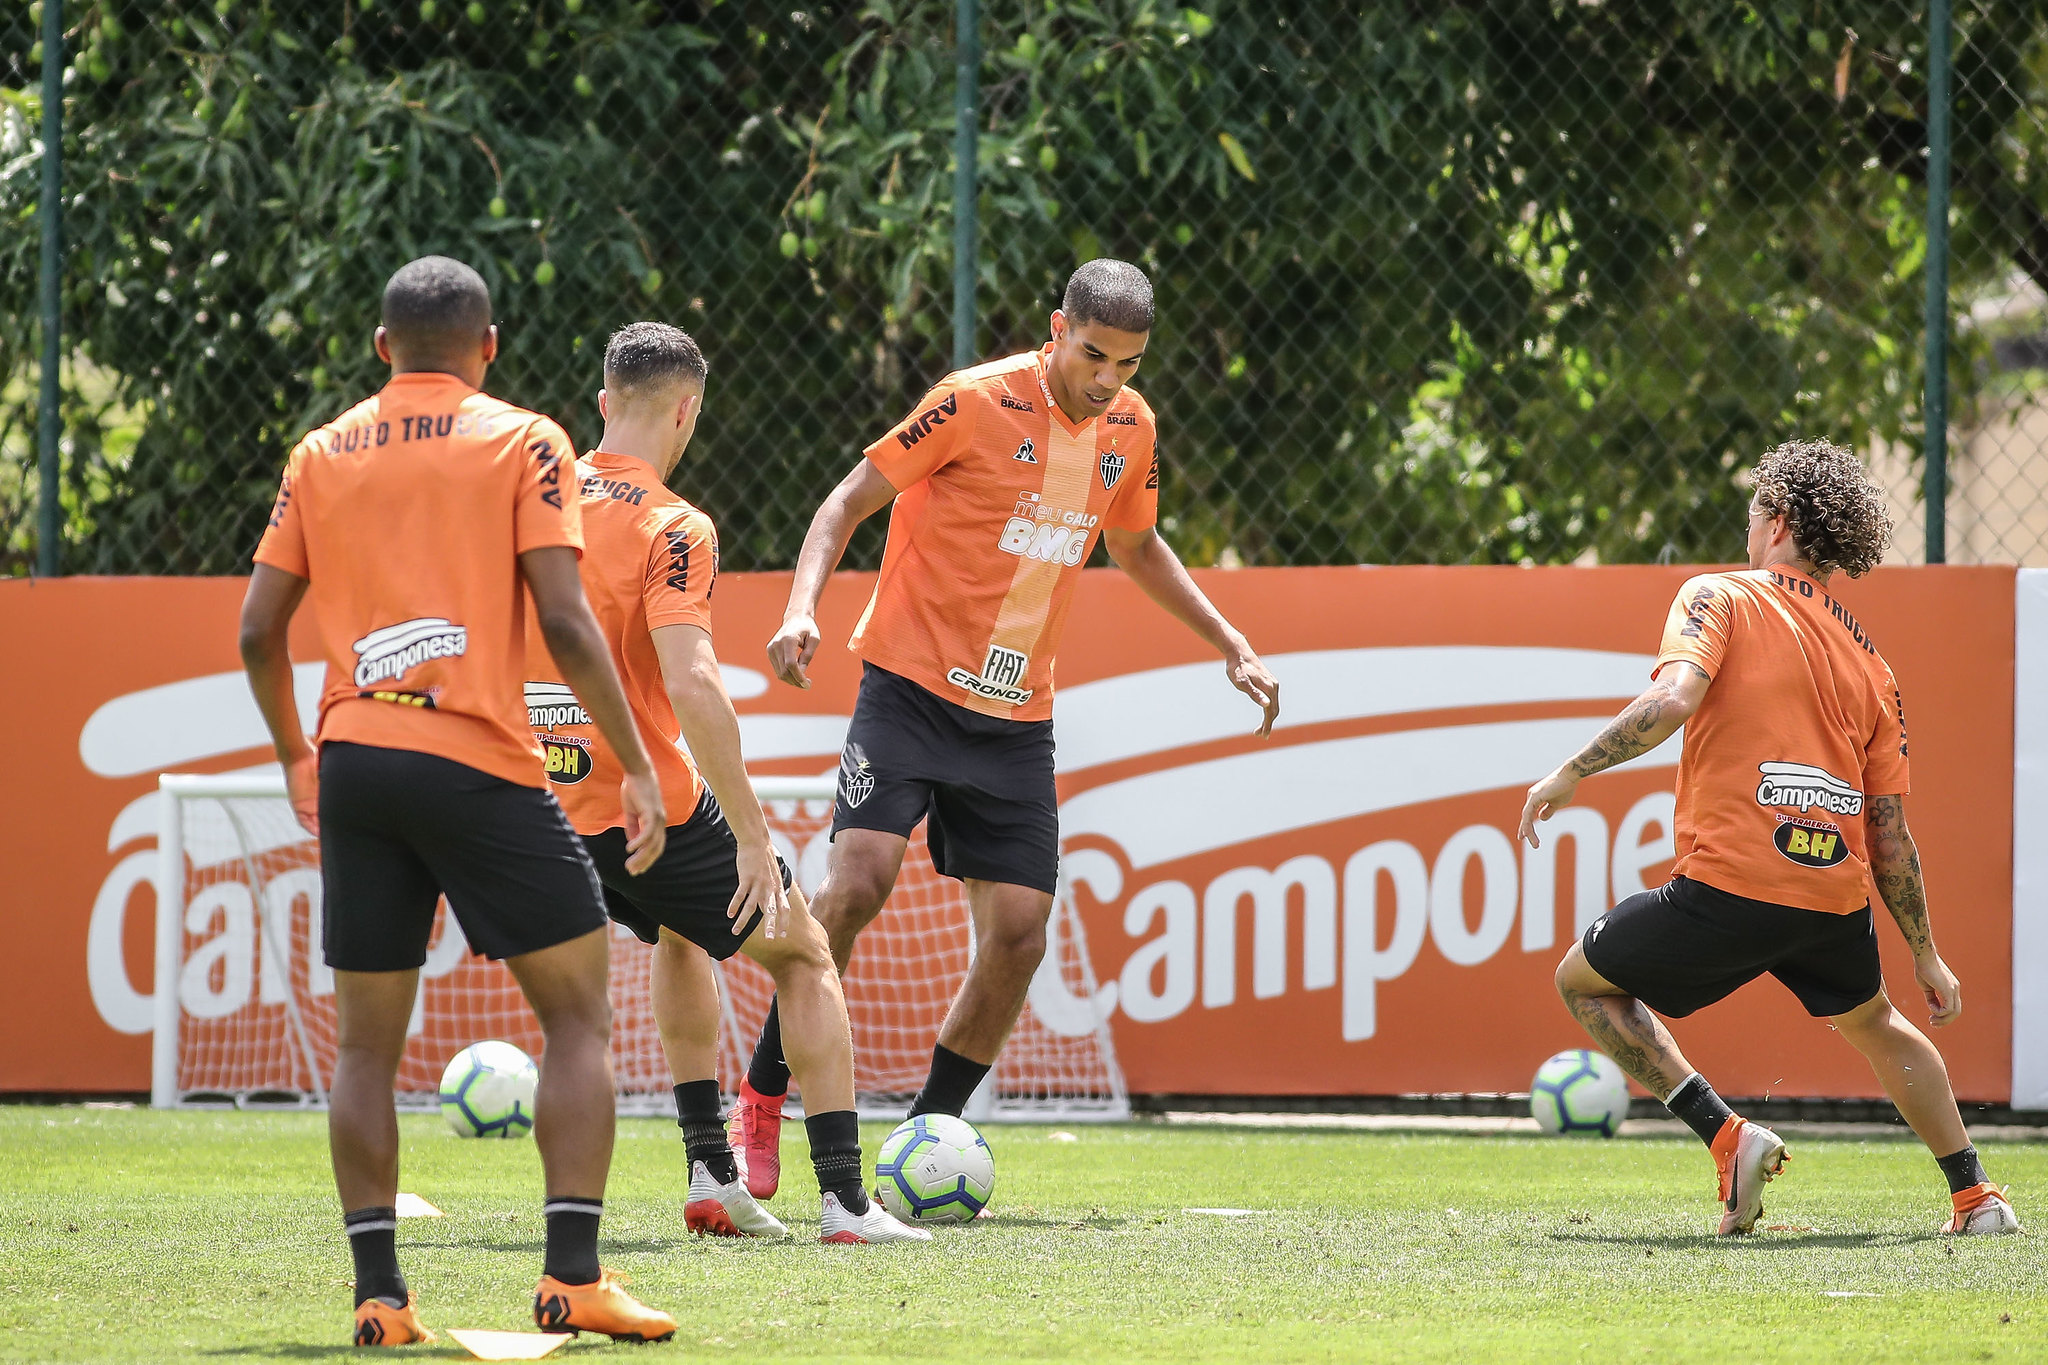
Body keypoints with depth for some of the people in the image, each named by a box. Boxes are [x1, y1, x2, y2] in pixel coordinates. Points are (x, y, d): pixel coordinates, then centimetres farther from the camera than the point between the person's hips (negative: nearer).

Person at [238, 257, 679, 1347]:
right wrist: (636, 764, -2)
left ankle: (378, 1295, 3)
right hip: (478, 762, -4)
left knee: (365, 1040, 10)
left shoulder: (321, 456, 12)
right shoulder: (522, 442, 2)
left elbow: (258, 631, 11)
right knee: (578, 1013, 5)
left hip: (353, 760, 4)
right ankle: (573, 1277, -6)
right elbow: (563, 620, -8)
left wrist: (295, 758, 25)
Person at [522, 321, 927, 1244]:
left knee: (681, 932, 34)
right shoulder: (671, 528, -16)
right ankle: (844, 1201, 1)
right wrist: (753, 836, -24)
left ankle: (711, 1178, 28)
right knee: (804, 956, 12)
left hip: (550, 811, 7)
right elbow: (692, 689, -27)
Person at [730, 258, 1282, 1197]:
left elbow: (1136, 547, 25)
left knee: (1018, 934, -3)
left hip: (1017, 716, 6)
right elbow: (851, 500, -8)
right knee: (860, 877, -22)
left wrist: (1230, 645, 22)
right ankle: (759, 1106, -10)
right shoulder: (976, 403, -12)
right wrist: (801, 609, -23)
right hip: (912, 687, -6)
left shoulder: (1130, 429, 6)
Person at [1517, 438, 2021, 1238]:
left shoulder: (1719, 597, 2)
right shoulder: (1867, 659, 16)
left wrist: (1570, 774, -10)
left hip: (1728, 883, -5)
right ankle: (1975, 1197, 32)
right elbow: (1889, 830, 15)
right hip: (1837, 896, 5)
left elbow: (1674, 699, -18)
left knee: (1585, 981, 17)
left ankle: (1728, 1138, 2)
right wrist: (1925, 955, 22)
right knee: (1877, 1026, 34)